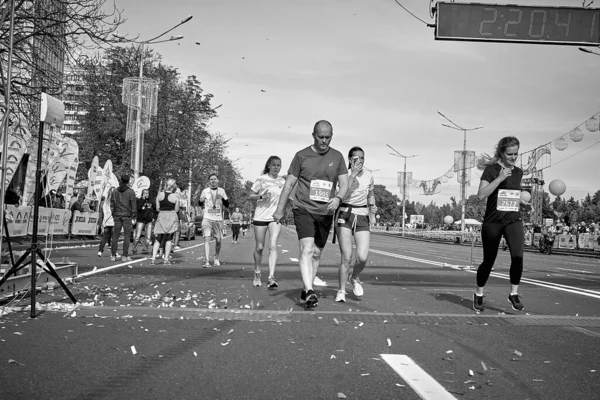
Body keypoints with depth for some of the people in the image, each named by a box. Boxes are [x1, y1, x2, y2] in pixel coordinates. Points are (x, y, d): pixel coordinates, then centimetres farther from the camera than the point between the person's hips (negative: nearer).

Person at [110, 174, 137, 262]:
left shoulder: (115, 191, 9)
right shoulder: (130, 192, -5)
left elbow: (112, 204, 10)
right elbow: (134, 205, -5)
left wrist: (113, 215, 15)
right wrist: (134, 216, 3)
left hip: (117, 215, 4)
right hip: (127, 216, -4)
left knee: (115, 236, 6)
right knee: (126, 236, 0)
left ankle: (113, 256, 6)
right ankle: (125, 256, -1)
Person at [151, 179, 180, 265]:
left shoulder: (160, 195, 0)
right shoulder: (175, 196, -8)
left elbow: (157, 209, 3)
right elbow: (176, 210, -5)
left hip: (161, 216, 2)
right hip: (172, 217, -2)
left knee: (158, 239, 8)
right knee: (169, 239, 6)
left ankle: (153, 258, -2)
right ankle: (166, 259, 5)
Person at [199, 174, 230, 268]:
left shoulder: (221, 191, 8)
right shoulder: (205, 191, 6)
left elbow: (227, 205, 7)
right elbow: (200, 204, 16)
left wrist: (222, 198, -12)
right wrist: (201, 201, -7)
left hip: (218, 219, 1)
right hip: (207, 218, -1)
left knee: (218, 240, 4)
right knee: (207, 239, -14)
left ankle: (216, 258, 28)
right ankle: (207, 262, -17)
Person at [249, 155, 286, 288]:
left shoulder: (282, 181, 7)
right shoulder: (262, 179, -3)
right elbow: (250, 196, -1)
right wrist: (261, 196, -19)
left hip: (275, 217, 2)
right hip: (260, 216, -1)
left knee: (273, 246, -14)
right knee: (259, 247, 6)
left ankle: (271, 277, -19)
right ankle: (257, 274, 25)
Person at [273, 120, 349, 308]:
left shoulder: (337, 157, 7)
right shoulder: (302, 156, 0)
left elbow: (344, 183, 4)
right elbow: (289, 184, 4)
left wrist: (338, 198, -18)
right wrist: (280, 210, 4)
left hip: (325, 213, 4)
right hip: (303, 209, -3)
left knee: (317, 253, 11)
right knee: (306, 249, -19)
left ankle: (307, 289, 25)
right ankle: (309, 291, -26)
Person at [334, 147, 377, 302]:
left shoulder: (368, 175, 6)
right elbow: (343, 194, -23)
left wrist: (372, 206, 3)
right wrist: (353, 174, -25)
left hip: (362, 217, 3)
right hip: (345, 215, -3)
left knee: (362, 257, -10)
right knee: (347, 257, -10)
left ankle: (354, 278, 22)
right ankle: (341, 291, 7)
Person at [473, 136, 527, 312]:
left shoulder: (518, 172, 9)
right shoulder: (491, 169, -7)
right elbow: (481, 194, -19)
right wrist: (499, 178, -22)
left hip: (514, 221, 3)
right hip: (492, 222, -3)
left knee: (518, 256, -19)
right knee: (488, 261, 6)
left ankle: (514, 294, -2)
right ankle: (479, 294, 28)